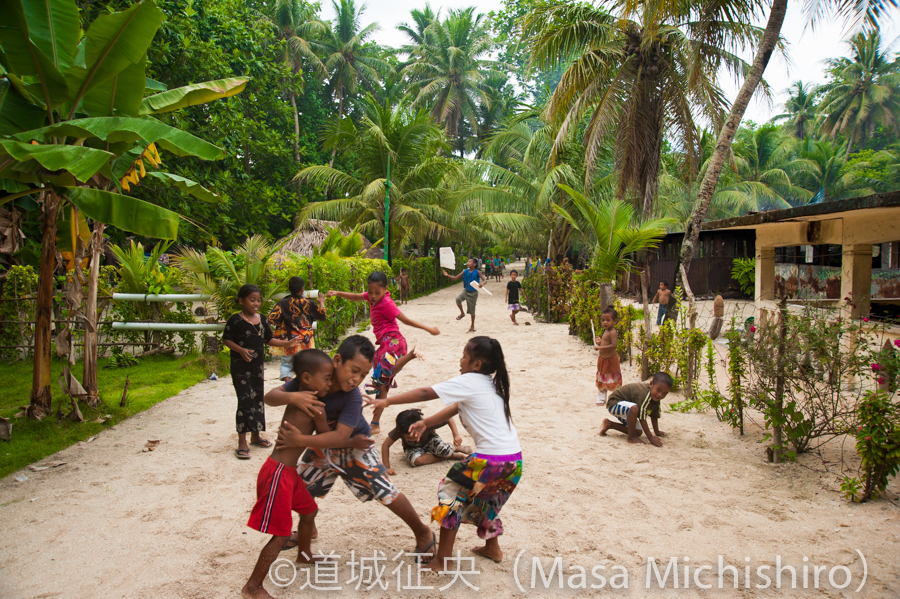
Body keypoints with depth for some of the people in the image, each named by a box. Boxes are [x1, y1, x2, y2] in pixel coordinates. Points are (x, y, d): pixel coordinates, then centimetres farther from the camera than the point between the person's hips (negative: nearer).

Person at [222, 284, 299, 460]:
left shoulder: (262, 319, 8)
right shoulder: (235, 320, -10)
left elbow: (268, 339, 14)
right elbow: (226, 339, -10)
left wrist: (286, 343, 3)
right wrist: (241, 350, -24)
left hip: (258, 366, 7)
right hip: (241, 367, -6)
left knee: (258, 399, 13)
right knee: (245, 401, -8)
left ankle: (255, 436, 27)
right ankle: (242, 442, -2)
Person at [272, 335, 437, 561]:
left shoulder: (353, 397, -34)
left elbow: (341, 437, -39)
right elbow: (271, 396, -23)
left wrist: (300, 440, -47)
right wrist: (292, 396, -45)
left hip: (354, 445, -5)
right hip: (323, 445, 5)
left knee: (384, 491, -11)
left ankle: (423, 533, 11)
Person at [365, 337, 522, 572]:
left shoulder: (469, 382, -9)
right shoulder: (493, 384, 16)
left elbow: (424, 393, -9)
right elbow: (455, 408, 19)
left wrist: (387, 401, -4)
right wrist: (426, 423, 15)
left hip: (490, 460, -8)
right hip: (514, 460, 8)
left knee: (451, 493, 8)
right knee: (485, 499, 30)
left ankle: (442, 560, 12)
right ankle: (492, 548, 41)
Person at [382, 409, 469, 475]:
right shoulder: (398, 431, -36)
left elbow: (449, 419, -25)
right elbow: (385, 445, -29)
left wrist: (456, 436, -34)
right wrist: (387, 468, -32)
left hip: (429, 440, -1)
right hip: (412, 448, 2)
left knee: (446, 451, -35)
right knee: (416, 460, -36)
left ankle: (455, 447, 5)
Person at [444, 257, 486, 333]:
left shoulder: (477, 272, -12)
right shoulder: (465, 271, 0)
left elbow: (484, 280, -15)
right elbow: (456, 278, 4)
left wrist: (482, 284, -38)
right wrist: (447, 275, -9)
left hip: (473, 293, -4)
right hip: (466, 291, 4)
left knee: (471, 310, 4)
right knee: (458, 298, -26)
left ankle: (472, 326, 23)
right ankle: (462, 313, 0)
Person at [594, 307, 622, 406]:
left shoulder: (612, 332, -21)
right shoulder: (606, 331, 8)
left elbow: (614, 345, -32)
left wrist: (600, 347, -32)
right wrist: (600, 341, 5)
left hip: (610, 360, -9)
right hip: (603, 359, 10)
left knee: (613, 381, 4)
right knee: (601, 381, 16)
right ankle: (601, 399, 25)